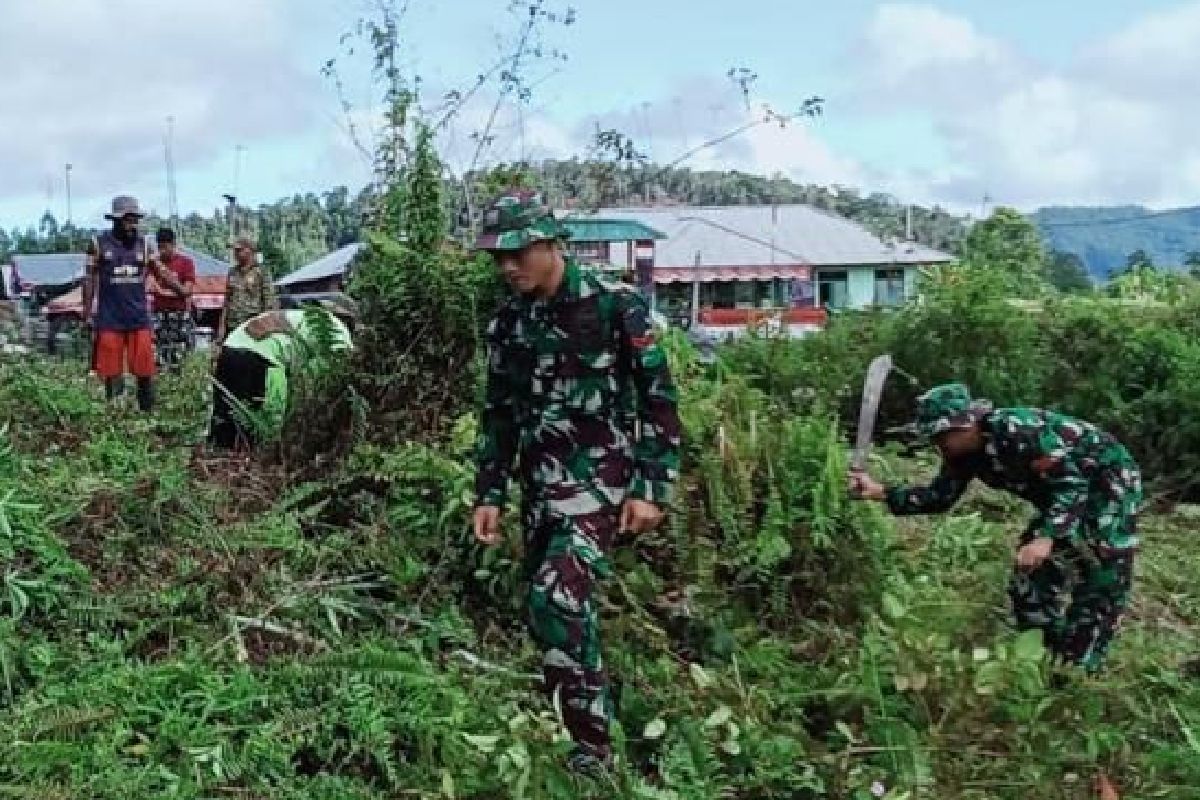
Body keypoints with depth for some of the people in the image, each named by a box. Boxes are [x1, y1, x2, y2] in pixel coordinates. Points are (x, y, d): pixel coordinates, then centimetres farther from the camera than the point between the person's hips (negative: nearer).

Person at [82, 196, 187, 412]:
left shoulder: (143, 244, 7)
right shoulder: (99, 244, 1)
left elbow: (162, 273, 5)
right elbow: (90, 280, 5)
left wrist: (184, 294, -7)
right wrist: (87, 313, 3)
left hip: (139, 318, 2)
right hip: (109, 319, -2)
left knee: (145, 370, 1)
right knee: (111, 372, 3)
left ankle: (148, 410, 9)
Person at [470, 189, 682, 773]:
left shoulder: (615, 305, -9)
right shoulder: (507, 323, 8)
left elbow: (658, 399, -8)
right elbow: (499, 414, 16)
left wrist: (651, 488, -12)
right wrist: (488, 494, 13)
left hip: (599, 474, -6)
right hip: (539, 481, 7)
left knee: (557, 598, -20)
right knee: (549, 606, 9)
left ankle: (591, 745, -8)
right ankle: (576, 719, 26)